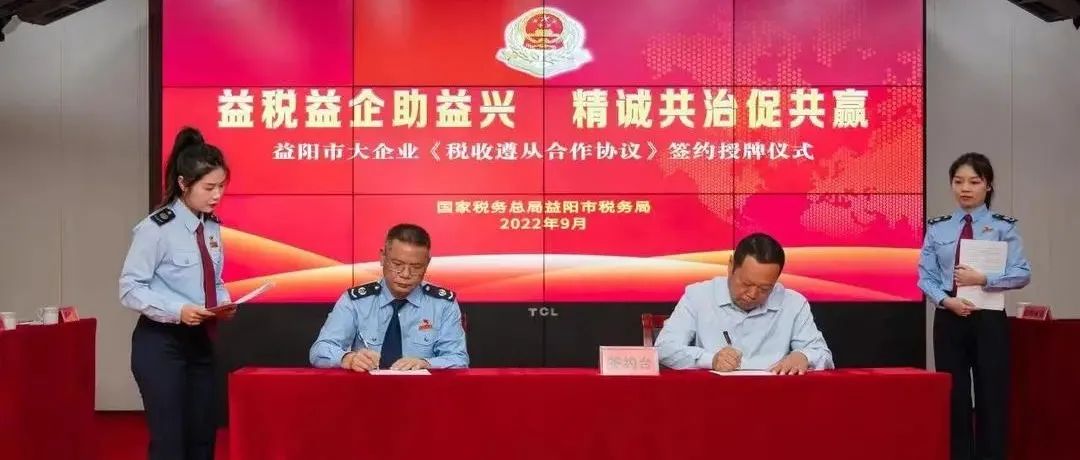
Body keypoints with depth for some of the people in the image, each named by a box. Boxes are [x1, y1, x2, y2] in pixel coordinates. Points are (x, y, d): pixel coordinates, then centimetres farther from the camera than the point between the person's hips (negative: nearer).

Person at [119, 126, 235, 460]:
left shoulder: (212, 228, 4)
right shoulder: (156, 229, -16)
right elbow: (130, 289, -16)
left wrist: (223, 303, -6)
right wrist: (178, 311, -26)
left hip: (199, 342, 7)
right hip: (160, 344, -7)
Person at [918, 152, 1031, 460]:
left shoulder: (1003, 227, -1)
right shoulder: (937, 228, 5)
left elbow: (1022, 274, -7)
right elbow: (925, 275, 2)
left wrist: (982, 278, -19)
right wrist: (946, 300, -15)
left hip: (989, 319, -2)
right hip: (949, 319, 2)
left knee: (991, 397, 3)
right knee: (954, 397, 8)